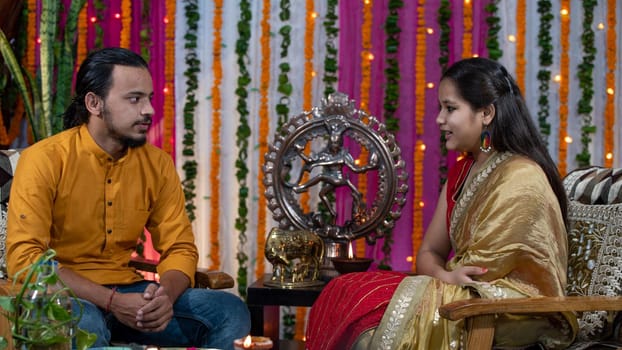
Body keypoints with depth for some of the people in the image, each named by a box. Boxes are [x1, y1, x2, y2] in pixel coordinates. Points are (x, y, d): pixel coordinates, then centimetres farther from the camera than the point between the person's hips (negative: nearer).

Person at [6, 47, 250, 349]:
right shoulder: (45, 160, -11)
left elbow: (180, 248, 7)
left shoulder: (158, 164, 4)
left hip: (129, 291, 6)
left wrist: (166, 295, -18)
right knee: (85, 324, -41)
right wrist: (110, 301, -25)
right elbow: (24, 258, -17)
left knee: (231, 312, -11)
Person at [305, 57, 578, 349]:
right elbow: (429, 252, 10)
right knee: (344, 291, -10)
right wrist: (444, 275, -12)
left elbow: (482, 267, -17)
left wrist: (441, 277, -3)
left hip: (515, 310, -8)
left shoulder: (519, 177, -14)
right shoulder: (462, 172, 15)